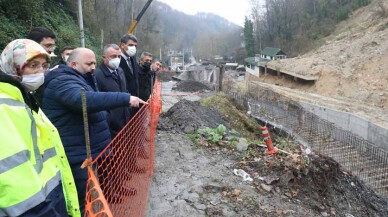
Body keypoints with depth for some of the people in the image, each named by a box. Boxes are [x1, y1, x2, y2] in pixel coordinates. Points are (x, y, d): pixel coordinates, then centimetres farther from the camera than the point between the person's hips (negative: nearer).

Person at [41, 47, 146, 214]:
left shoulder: (82, 78, 16)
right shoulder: (62, 81, -18)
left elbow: (94, 100, 26)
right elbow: (86, 100, -37)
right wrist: (126, 98, -39)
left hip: (89, 150, 10)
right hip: (77, 156, -10)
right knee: (82, 201, -2)